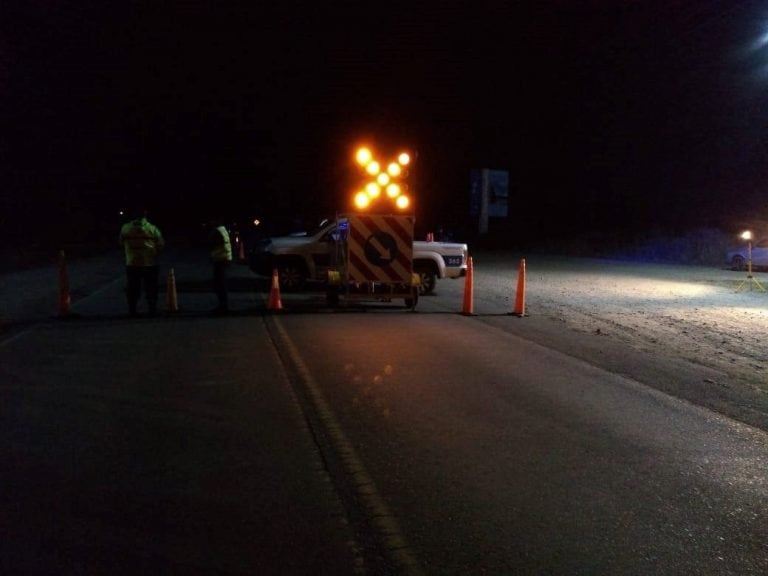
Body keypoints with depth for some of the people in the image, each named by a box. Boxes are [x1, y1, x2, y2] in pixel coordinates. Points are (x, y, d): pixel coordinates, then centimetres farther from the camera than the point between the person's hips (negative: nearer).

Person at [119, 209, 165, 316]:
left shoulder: (125, 228, -2)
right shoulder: (152, 229, -8)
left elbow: (121, 243, 9)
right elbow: (161, 245, -4)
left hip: (131, 264, 1)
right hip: (150, 264, -1)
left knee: (132, 288, 11)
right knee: (150, 288, 8)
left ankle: (132, 310, 13)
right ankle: (152, 310, 11)